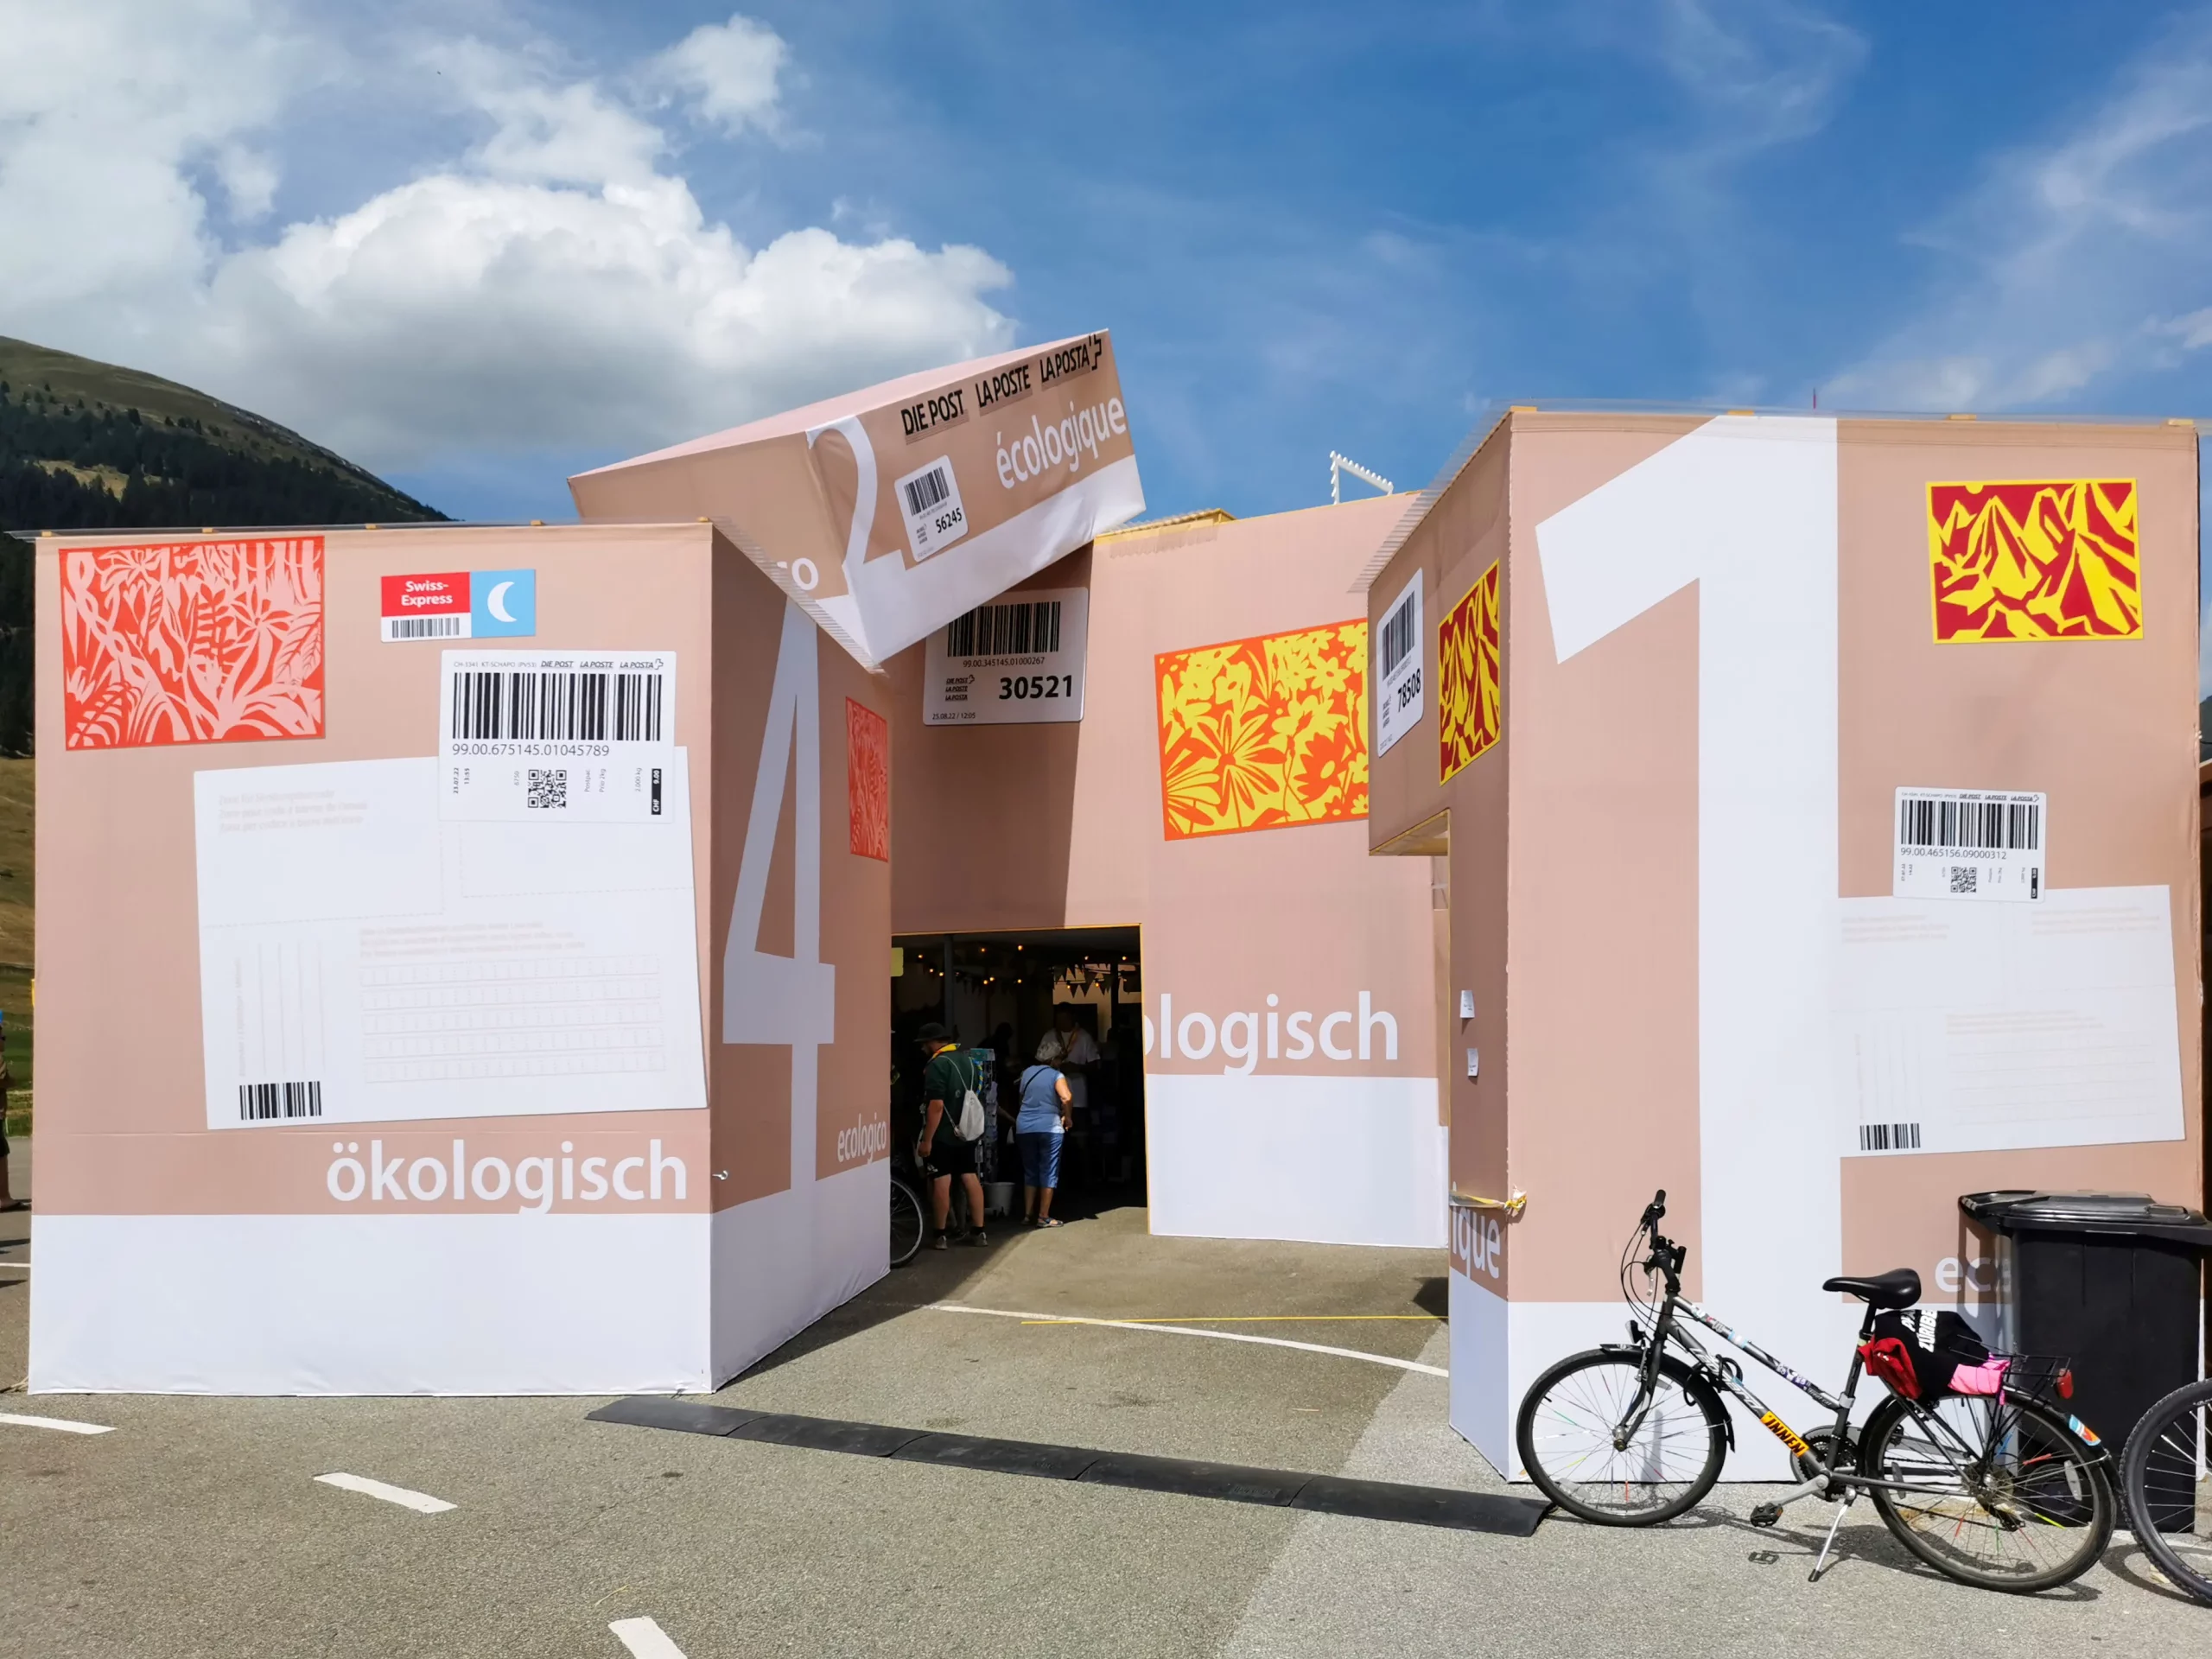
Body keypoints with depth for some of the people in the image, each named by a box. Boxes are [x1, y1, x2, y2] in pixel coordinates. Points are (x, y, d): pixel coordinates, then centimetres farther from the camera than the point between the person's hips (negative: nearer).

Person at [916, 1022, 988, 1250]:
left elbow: (936, 1105, -23)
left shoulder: (937, 1065, -17)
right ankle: (979, 1232, 14)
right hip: (966, 1132, 8)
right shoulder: (969, 1061, 10)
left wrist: (927, 1139, -21)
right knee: (971, 1178, 10)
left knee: (941, 1182, -2)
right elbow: (978, 1098, 17)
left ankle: (941, 1236, 2)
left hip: (942, 1135, -8)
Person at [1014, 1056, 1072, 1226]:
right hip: (1049, 1127, -5)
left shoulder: (1027, 1073, 12)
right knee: (1049, 1172, 2)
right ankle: (1043, 1217, 2)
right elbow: (1067, 1098, -20)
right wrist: (1067, 1117, -5)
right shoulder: (1056, 1075, -5)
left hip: (1024, 1127, 5)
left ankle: (1028, 1214, 12)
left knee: (1030, 1171, 14)